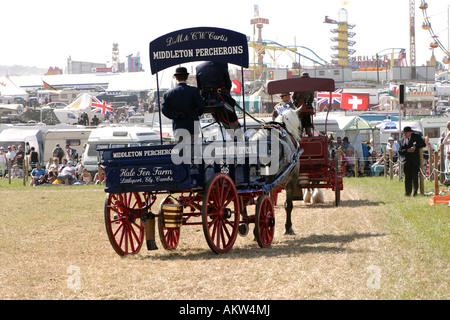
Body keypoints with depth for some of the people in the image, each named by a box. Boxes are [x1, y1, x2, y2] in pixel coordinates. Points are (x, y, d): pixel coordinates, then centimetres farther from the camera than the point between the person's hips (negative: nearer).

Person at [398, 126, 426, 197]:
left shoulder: (416, 136, 5)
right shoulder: (402, 140, 12)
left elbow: (423, 144, -1)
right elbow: (400, 151, 5)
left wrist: (415, 147, -14)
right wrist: (407, 150, -12)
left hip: (415, 160, -3)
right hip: (407, 161, 3)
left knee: (415, 175, -9)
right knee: (407, 176, 5)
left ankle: (415, 191, -6)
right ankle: (407, 192, 13)